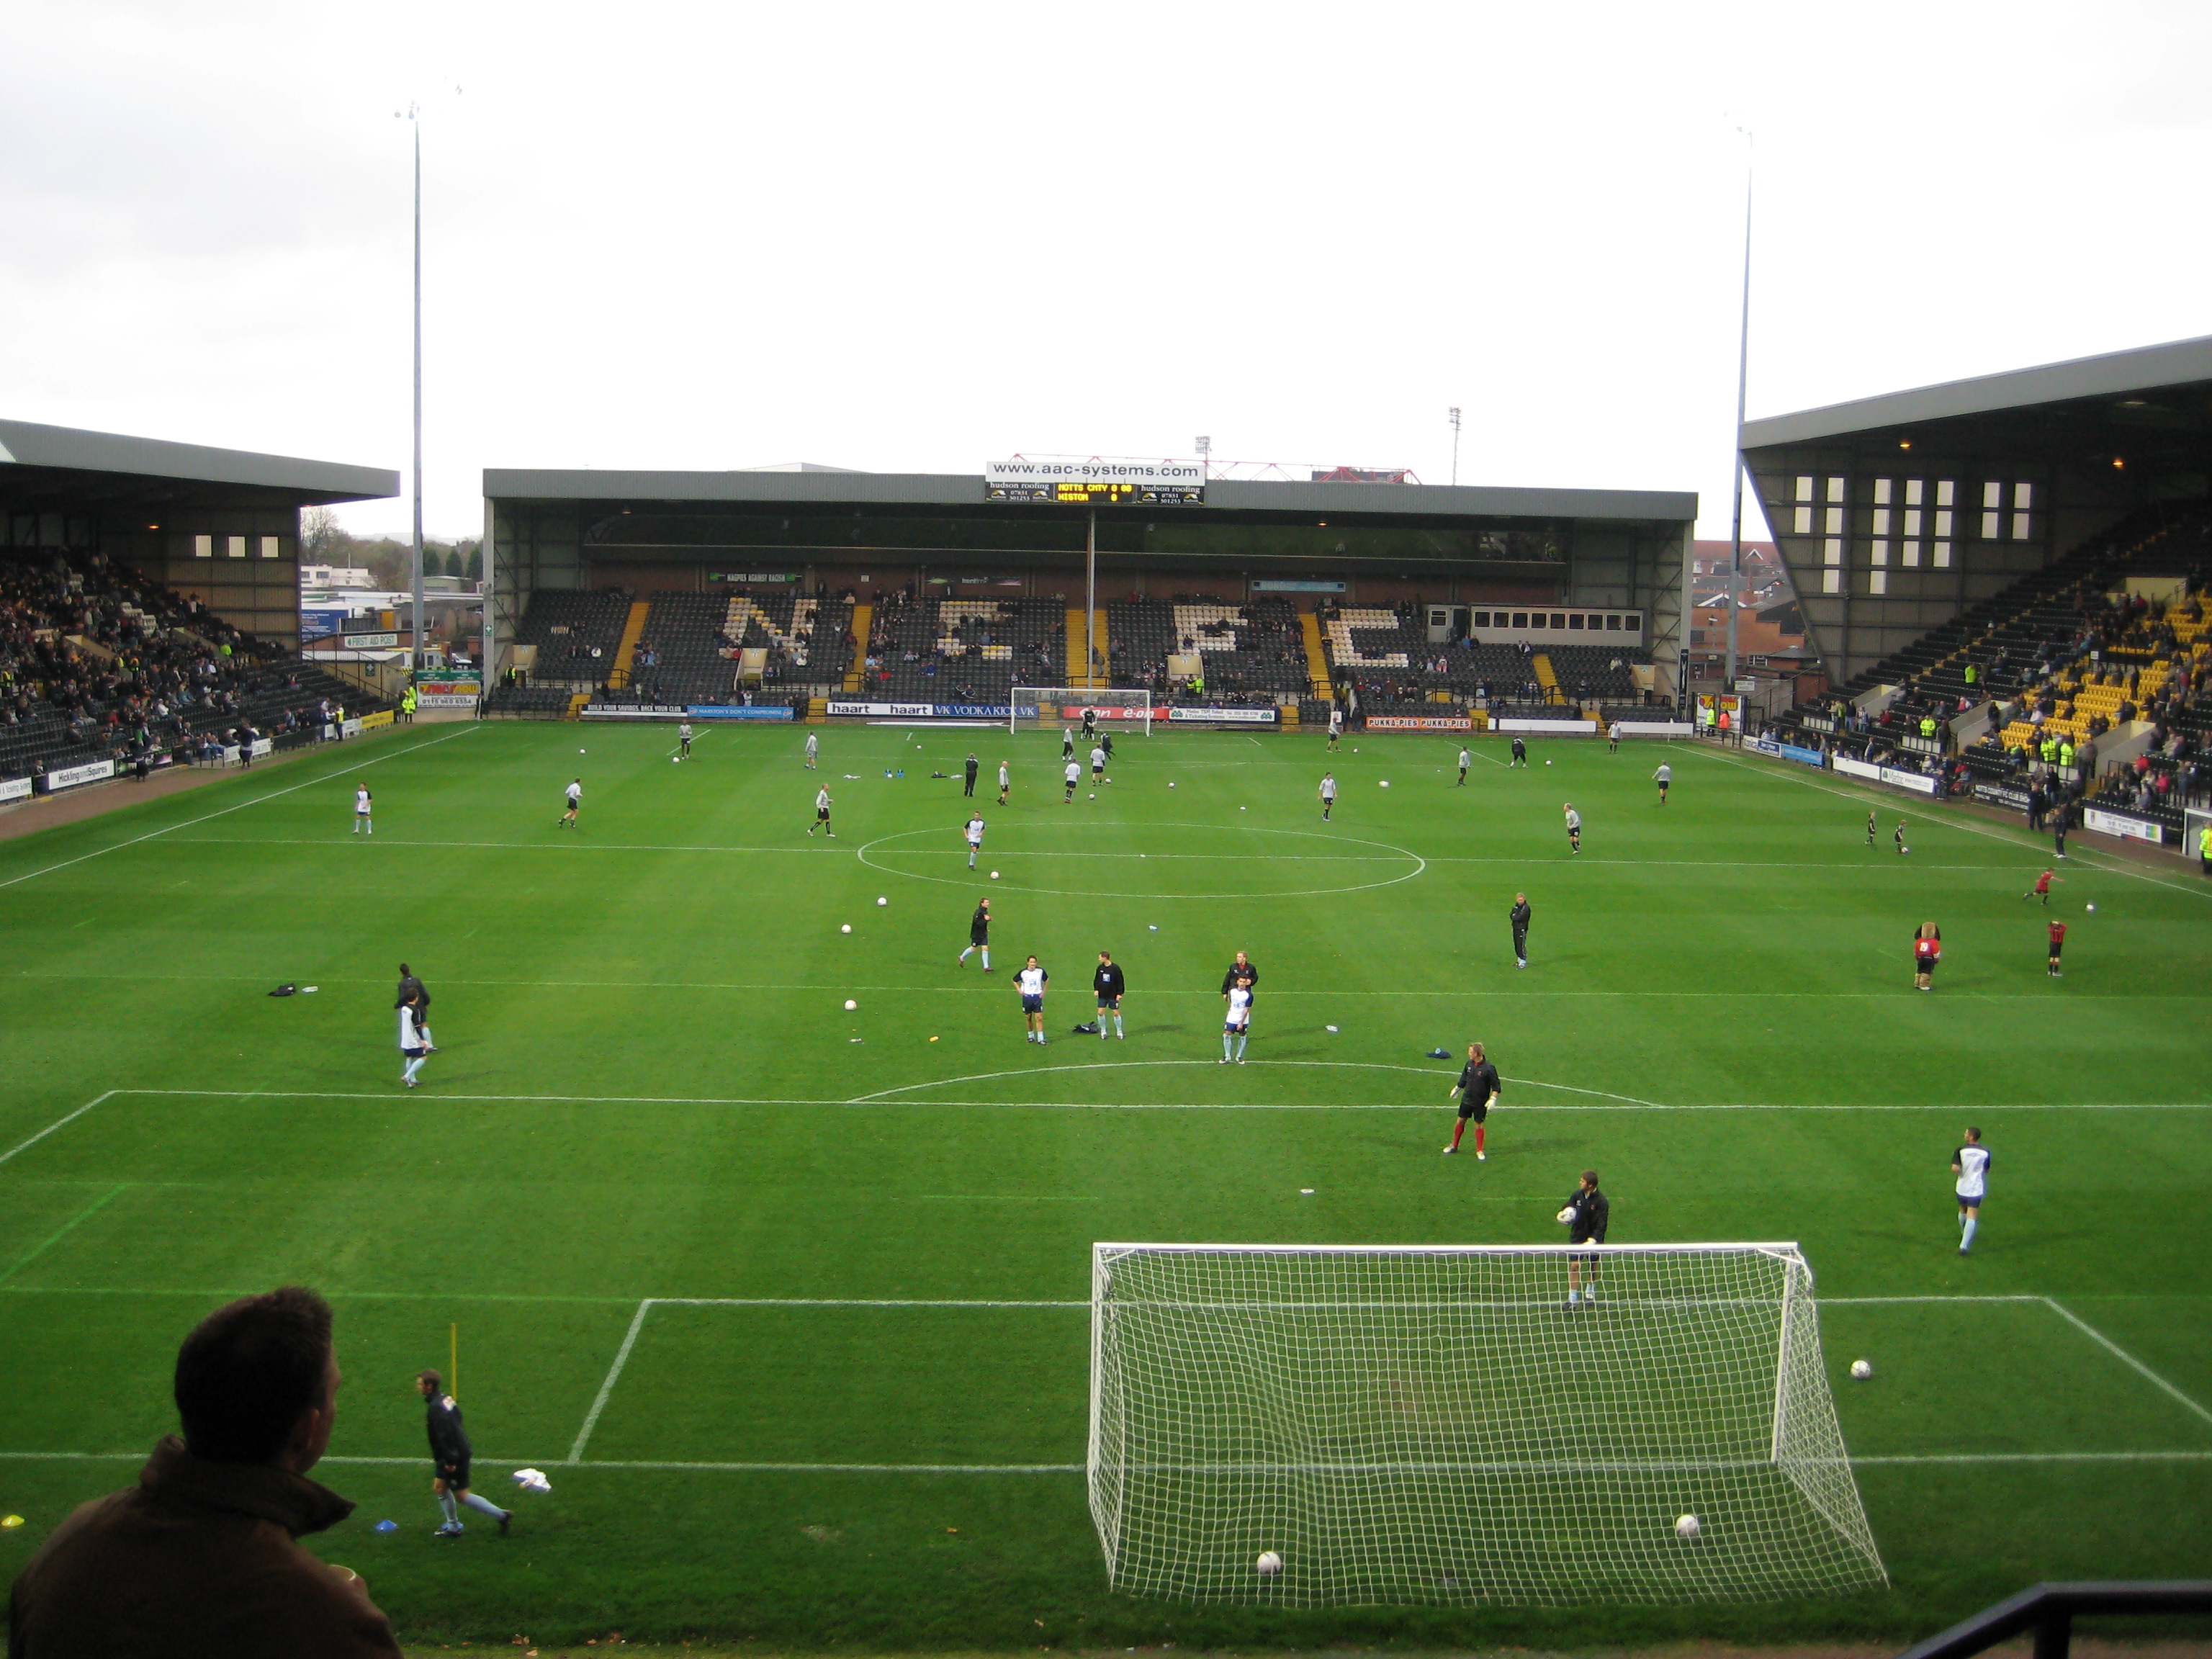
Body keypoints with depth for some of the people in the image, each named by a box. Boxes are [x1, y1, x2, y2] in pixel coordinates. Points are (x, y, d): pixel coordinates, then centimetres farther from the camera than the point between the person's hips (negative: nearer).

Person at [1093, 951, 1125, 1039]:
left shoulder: (1115, 969, -13)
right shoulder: (1100, 968, 0)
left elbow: (1120, 982, -7)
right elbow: (1096, 980, 11)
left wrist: (1119, 994, -10)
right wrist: (1096, 989, 0)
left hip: (1113, 995, -4)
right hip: (1102, 995, 4)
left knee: (1116, 1013, 2)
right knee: (1101, 1012, -1)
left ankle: (1119, 1032, 18)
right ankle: (1103, 1031, 16)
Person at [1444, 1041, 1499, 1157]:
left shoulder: (1489, 1068, -20)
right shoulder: (1470, 1064, -3)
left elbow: (1496, 1086, -12)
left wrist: (1493, 1099, -21)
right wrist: (1457, 1088, 24)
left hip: (1480, 1103, -5)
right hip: (1466, 1100, 5)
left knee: (1479, 1126, 7)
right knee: (1460, 1122, 12)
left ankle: (1479, 1151, 22)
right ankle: (1454, 1146, 29)